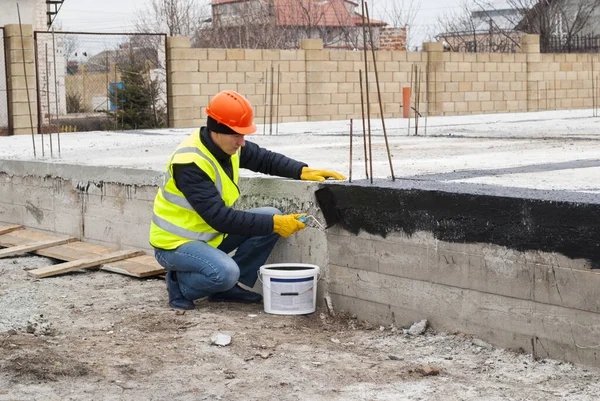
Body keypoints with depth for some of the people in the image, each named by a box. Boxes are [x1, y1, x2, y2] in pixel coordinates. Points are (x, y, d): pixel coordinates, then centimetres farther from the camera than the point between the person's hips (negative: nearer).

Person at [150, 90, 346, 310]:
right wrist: (274, 224, -30)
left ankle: (232, 286, 4)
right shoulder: (189, 163, -29)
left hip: (211, 233, 9)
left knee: (272, 216, -4)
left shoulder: (228, 145, -4)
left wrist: (303, 171, -9)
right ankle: (179, 283, -3)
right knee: (225, 272, -35)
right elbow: (219, 217, -32)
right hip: (176, 242, -9)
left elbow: (265, 159, 10)